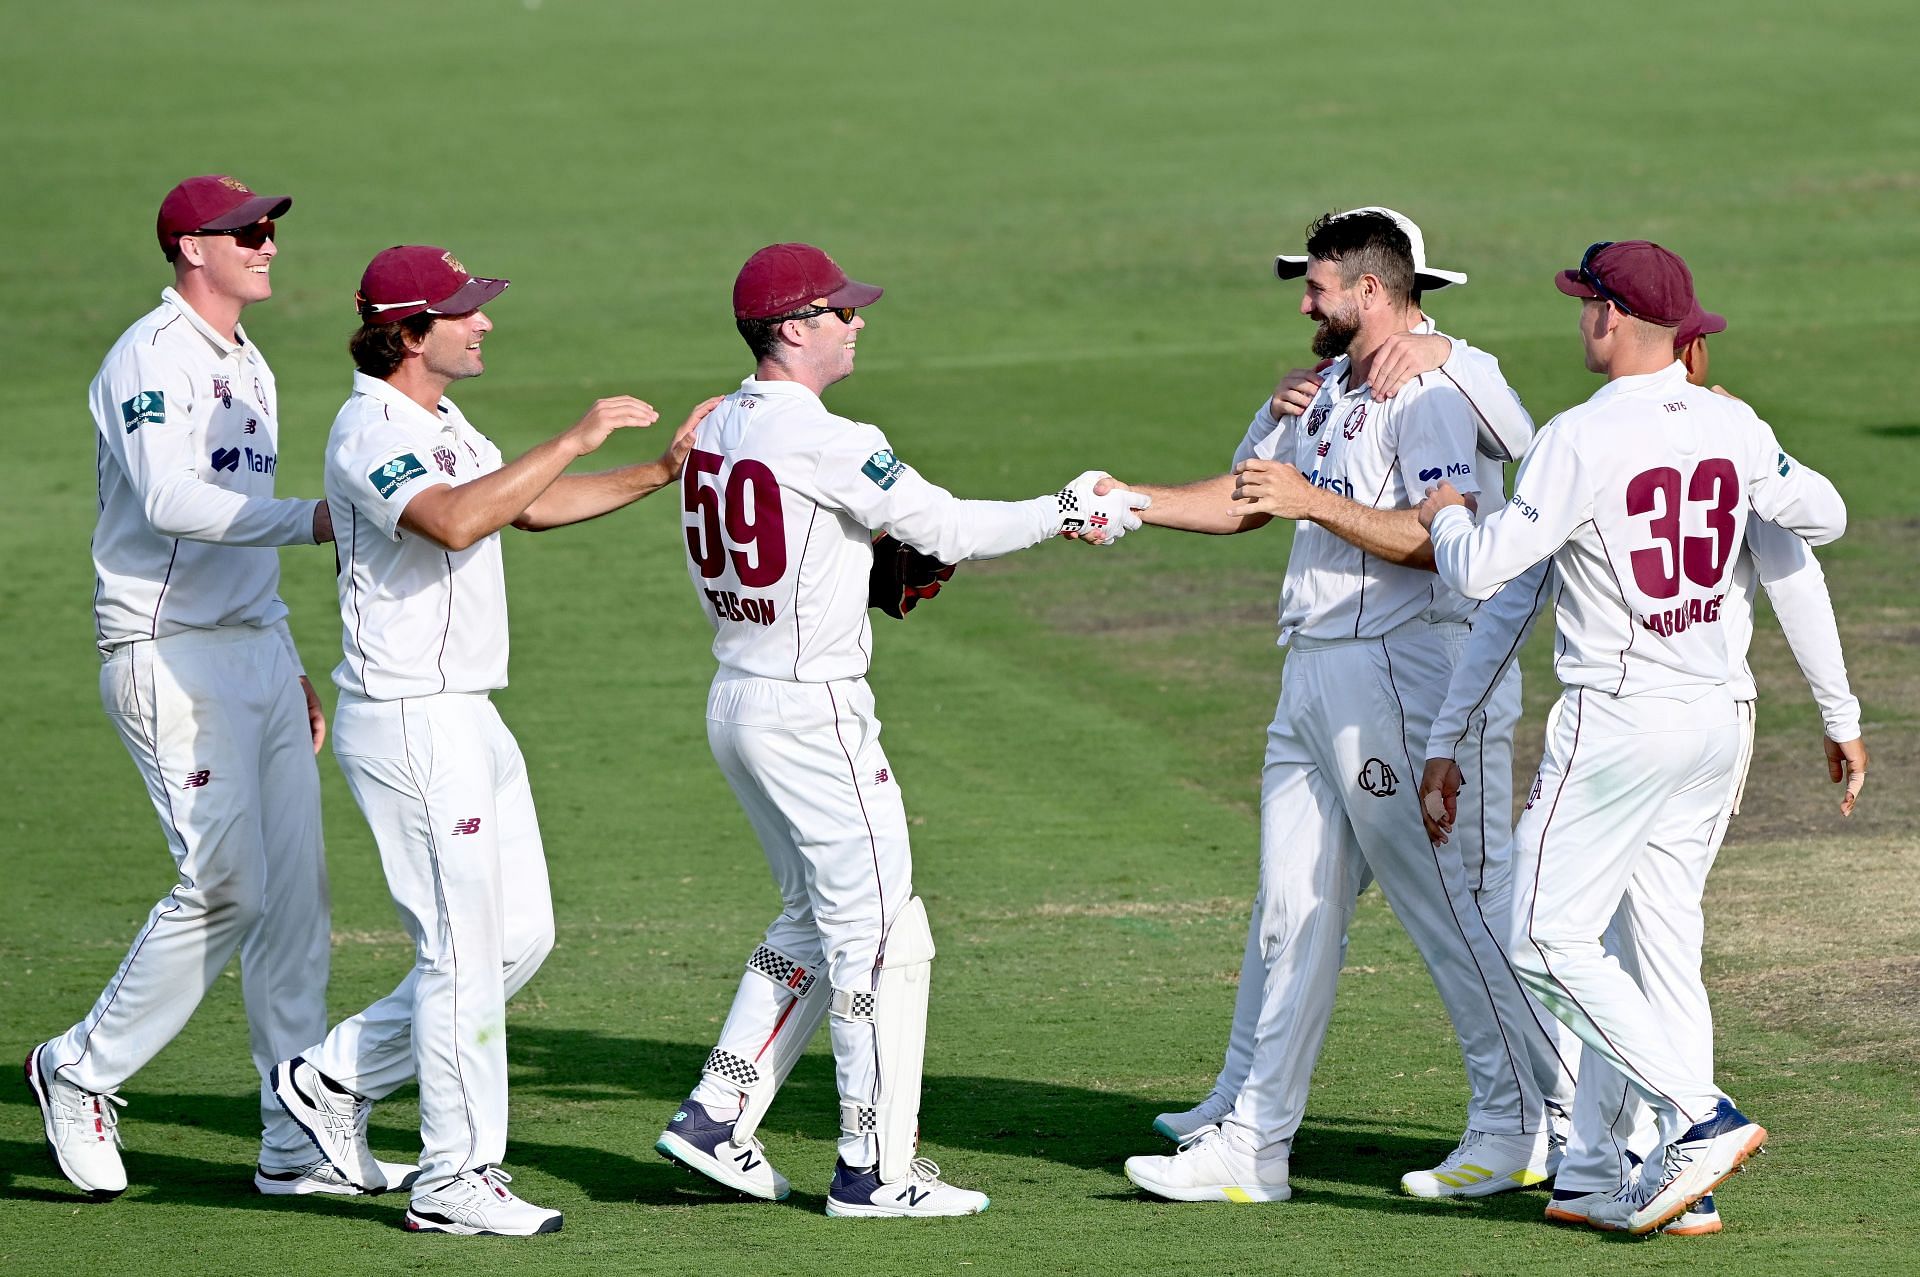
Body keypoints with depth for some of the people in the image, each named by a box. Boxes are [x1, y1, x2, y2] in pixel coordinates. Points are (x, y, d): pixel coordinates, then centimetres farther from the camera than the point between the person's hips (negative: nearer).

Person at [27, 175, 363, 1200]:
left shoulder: (249, 371, 18)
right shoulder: (152, 357, -11)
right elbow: (169, 501, -26)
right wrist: (312, 519, -29)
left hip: (256, 654, 9)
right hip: (169, 655, -9)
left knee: (296, 891, 3)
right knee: (226, 885, -13)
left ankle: (297, 1145, 6)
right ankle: (83, 1071, 4)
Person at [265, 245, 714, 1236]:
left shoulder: (439, 423, 14)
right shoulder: (371, 432, -18)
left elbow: (530, 506, 23)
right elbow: (455, 522, -35)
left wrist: (662, 473, 15)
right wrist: (575, 439, -32)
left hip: (465, 717, 10)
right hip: (409, 724, -10)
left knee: (520, 936, 13)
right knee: (465, 950, -6)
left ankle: (337, 1076, 21)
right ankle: (456, 1181, 1)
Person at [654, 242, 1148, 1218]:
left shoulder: (715, 432, 8)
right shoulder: (824, 443, -19)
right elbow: (947, 528, -13)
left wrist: (870, 576, 12)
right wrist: (1064, 513, -1)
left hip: (734, 698, 9)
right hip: (814, 712, -9)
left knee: (815, 921, 20)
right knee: (879, 934, -2)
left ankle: (716, 1118, 17)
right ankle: (875, 1171, 0)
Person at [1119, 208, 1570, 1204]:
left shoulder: (1434, 391, -13)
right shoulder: (1335, 389, 17)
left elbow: (1437, 539, -23)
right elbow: (1247, 499, 23)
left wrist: (1312, 501, -22)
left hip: (1406, 676, -9)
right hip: (1317, 678, 9)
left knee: (1448, 901, -4)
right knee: (1290, 909, 7)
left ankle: (1521, 1126, 6)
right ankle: (1249, 1135, 9)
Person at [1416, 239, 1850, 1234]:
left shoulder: (1583, 439, -17)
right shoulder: (1734, 428, 3)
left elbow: (1480, 570, -18)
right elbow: (1824, 516, 18)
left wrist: (1445, 514, 3)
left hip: (1617, 721, -7)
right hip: (1712, 716, 7)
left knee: (1547, 936, -3)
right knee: (1653, 947, 12)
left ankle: (1700, 1114, -13)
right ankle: (1680, 1181, 10)